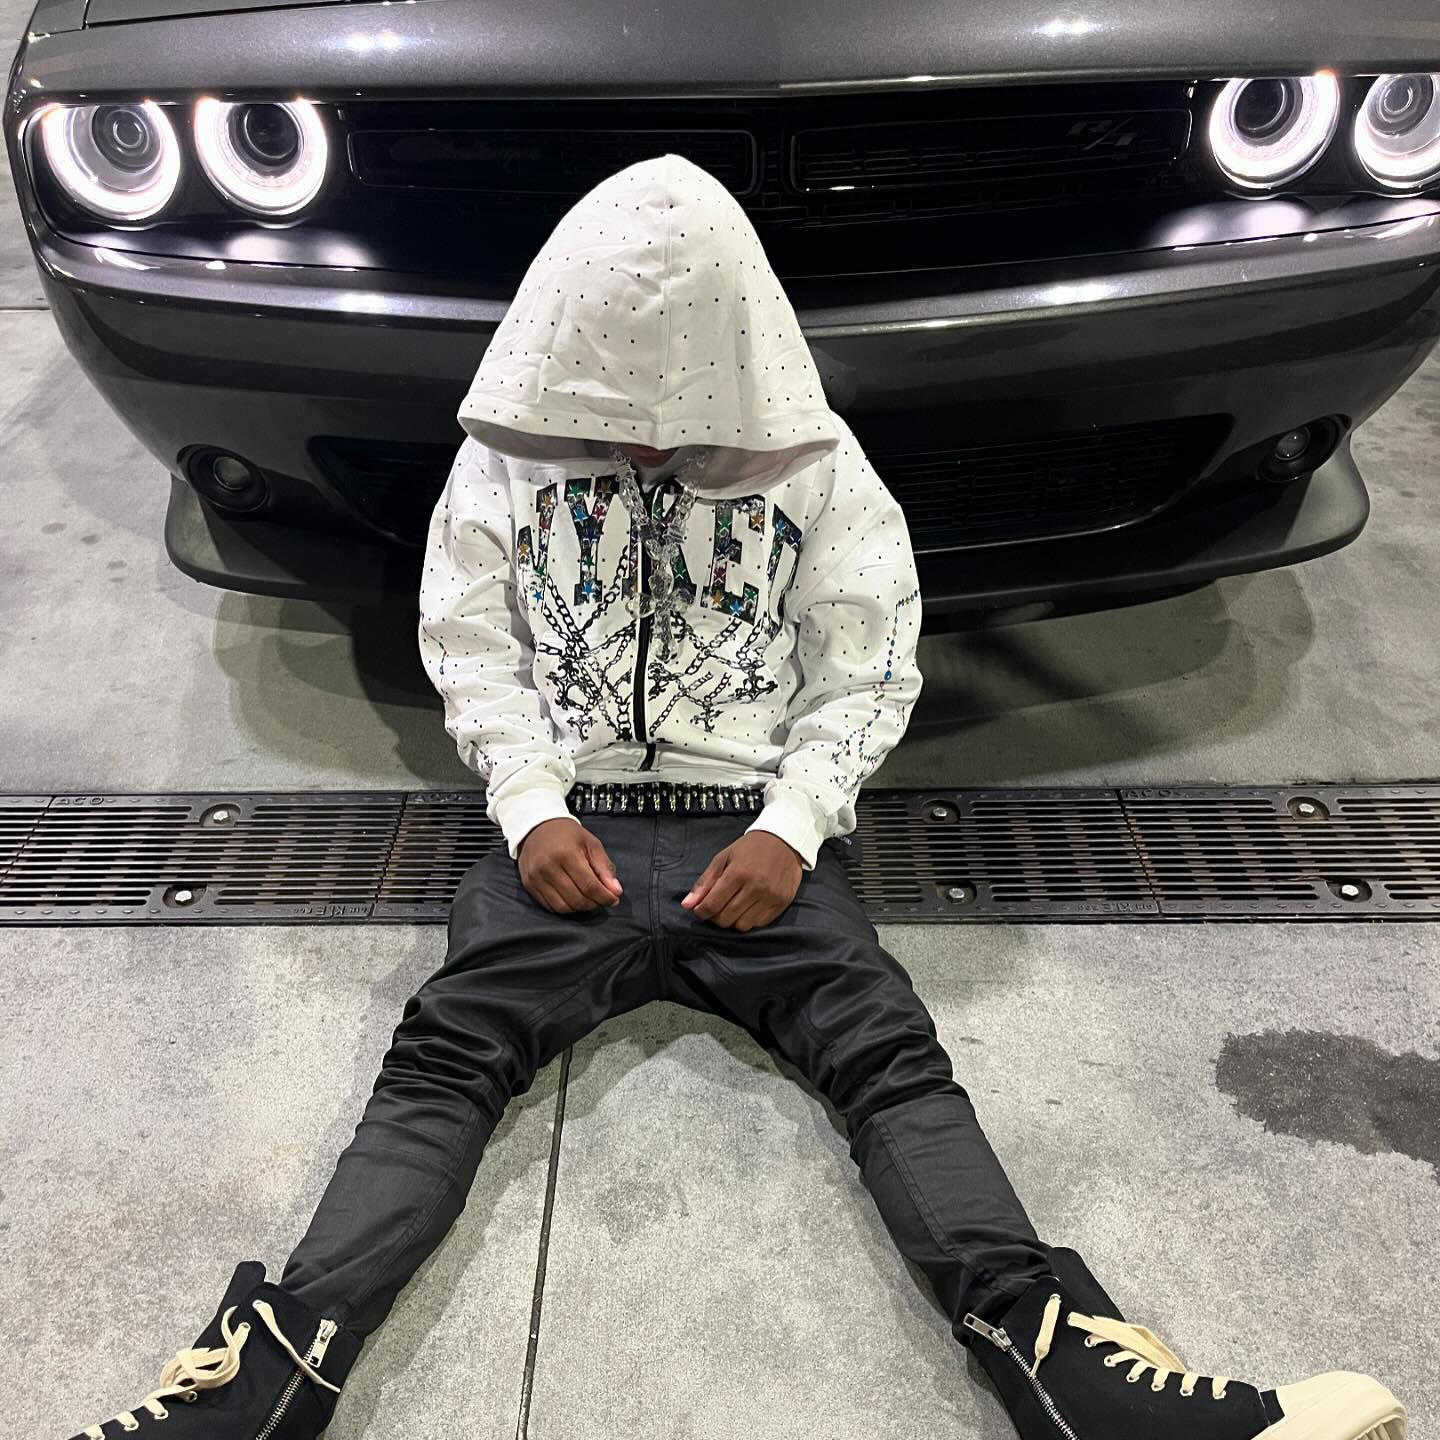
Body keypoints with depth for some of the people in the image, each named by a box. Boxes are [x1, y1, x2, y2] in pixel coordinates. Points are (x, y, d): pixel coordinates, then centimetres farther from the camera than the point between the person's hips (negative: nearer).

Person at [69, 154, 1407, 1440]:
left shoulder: (819, 466, 5)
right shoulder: (505, 455, 8)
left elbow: (865, 666, 5)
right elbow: (471, 644, 8)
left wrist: (793, 824, -10)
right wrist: (531, 807, -8)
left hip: (757, 830, 0)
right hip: (567, 826, 1)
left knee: (889, 1053, -21)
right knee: (443, 1057, -20)